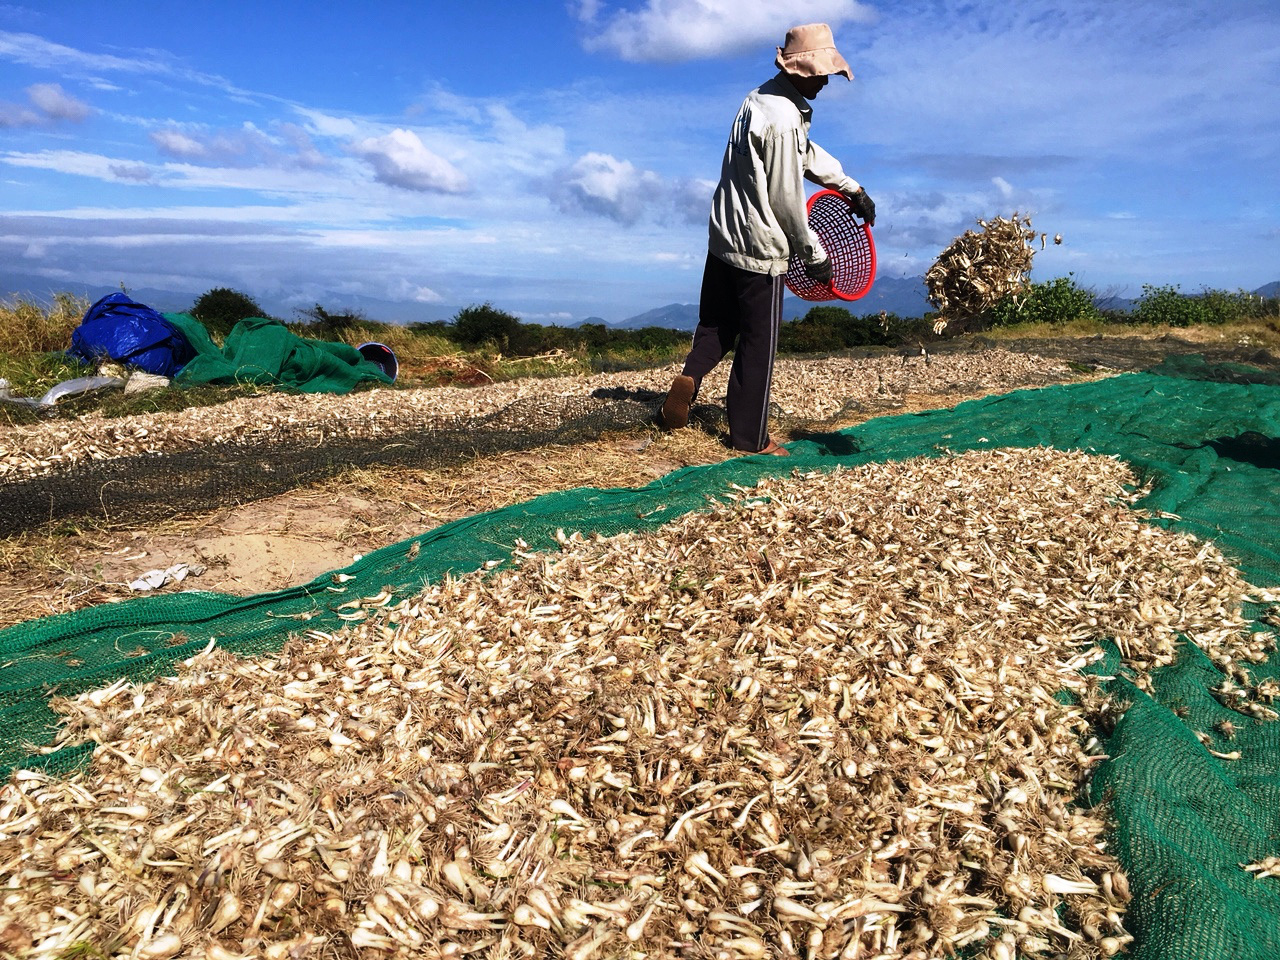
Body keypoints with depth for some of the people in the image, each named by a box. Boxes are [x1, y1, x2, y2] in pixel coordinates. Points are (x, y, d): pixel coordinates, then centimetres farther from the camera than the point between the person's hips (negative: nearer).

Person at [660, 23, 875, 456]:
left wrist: (851, 188, 18)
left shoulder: (762, 96, 10)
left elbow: (809, 154, 20)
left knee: (717, 325, 21)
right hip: (760, 251, -9)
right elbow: (786, 201, -19)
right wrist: (815, 254, -8)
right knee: (758, 343, 4)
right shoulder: (783, 120, -22)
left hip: (724, 240, 9)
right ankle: (749, 437, 15)